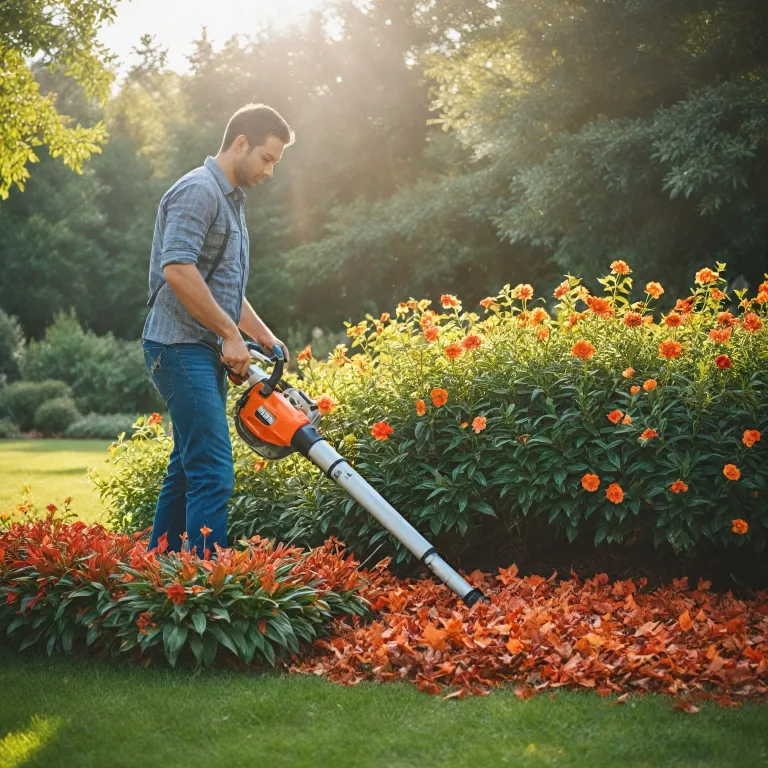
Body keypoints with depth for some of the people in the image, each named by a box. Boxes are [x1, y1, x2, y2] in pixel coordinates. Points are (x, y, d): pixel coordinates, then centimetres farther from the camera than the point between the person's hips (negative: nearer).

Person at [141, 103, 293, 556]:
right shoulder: (198, 191, -11)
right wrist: (232, 333, -18)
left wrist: (266, 337, 19)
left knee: (188, 470, 12)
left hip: (205, 353, 10)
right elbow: (177, 269, -24)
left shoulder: (231, 200, 21)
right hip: (182, 348, -10)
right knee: (213, 474, -16)